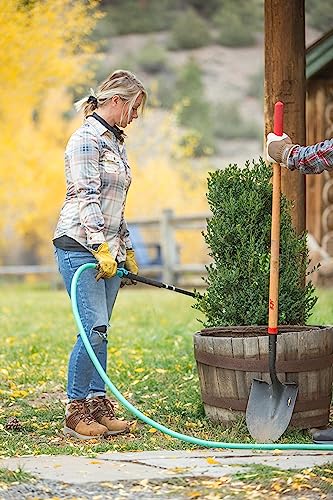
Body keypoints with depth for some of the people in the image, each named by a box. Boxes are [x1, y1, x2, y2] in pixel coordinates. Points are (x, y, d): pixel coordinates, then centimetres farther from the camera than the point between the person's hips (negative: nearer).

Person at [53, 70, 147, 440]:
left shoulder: (115, 142, 19)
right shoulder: (86, 138, -9)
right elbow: (87, 198, -18)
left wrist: (126, 251, 24)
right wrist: (102, 249, -23)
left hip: (108, 249, 9)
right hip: (80, 245, -9)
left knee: (99, 331, 7)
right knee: (95, 328, -13)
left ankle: (97, 404, 11)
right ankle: (75, 412, -5)